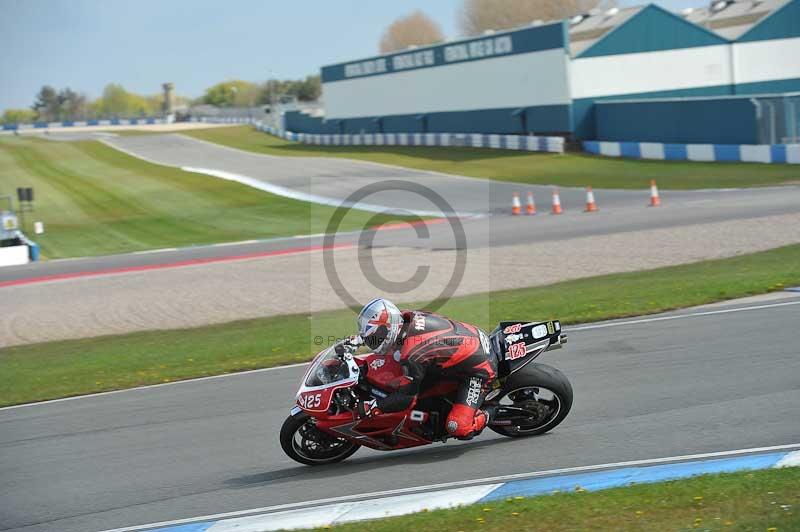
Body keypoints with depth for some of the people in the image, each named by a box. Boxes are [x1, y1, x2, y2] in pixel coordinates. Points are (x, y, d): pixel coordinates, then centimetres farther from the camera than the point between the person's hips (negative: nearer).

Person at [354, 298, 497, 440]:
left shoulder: (412, 355, -32)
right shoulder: (408, 317, -8)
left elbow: (406, 396, -25)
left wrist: (371, 407, -21)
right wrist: (354, 341, 15)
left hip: (478, 369, -9)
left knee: (458, 428, -18)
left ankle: (484, 417, 12)